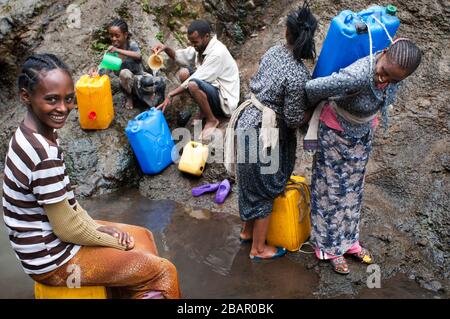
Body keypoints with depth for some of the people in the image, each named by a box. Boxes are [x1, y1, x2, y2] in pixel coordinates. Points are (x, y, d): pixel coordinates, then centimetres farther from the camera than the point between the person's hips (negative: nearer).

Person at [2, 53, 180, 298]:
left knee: (142, 237, 20)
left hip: (48, 242, 9)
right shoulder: (44, 155, -32)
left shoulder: (30, 135, -2)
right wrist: (116, 241, -8)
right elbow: (68, 228, -23)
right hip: (53, 260, -9)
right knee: (163, 272, 0)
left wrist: (96, 226, 2)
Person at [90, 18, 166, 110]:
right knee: (124, 73, -36)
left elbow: (138, 56, -40)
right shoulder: (111, 50, -12)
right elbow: (107, 68, -20)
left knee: (161, 82, -28)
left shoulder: (132, 44, -18)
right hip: (128, 81, 1)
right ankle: (128, 96, -6)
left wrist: (118, 50, -51)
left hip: (139, 76, 0)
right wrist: (96, 73, -42)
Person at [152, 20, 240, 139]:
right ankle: (204, 110, 7)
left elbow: (196, 79, -26)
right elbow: (180, 56, 14)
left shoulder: (217, 53, -26)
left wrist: (171, 95, -22)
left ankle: (211, 120, -10)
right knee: (184, 73, -3)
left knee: (193, 84, -32)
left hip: (224, 99, -9)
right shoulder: (201, 46, 1)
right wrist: (166, 49, -7)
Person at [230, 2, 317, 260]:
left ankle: (247, 231, 46)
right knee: (264, 190, 11)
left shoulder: (274, 51, -3)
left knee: (252, 183, 25)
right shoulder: (298, 76, -25)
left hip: (248, 121, 8)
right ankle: (258, 248, 30)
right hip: (264, 134, -8)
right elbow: (294, 120, -17)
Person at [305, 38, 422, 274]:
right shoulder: (357, 76, -41)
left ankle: (348, 240, 40)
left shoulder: (396, 69, -20)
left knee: (353, 188, 20)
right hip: (336, 133, -6)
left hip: (363, 133, 6)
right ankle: (329, 247, 29)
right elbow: (312, 88, -33)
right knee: (331, 189, 9)